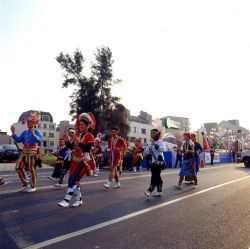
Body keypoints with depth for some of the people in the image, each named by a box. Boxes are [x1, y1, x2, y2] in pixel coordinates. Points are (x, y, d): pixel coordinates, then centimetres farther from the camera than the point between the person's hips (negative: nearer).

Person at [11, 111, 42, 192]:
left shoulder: (36, 131, -7)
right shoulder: (25, 132, 14)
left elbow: (39, 140, -23)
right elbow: (18, 140, 15)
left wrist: (34, 135, -41)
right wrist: (13, 133, 6)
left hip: (32, 152, -7)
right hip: (24, 151, 7)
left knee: (31, 169, -2)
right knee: (19, 167, 7)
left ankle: (33, 187, 11)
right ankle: (25, 184, 21)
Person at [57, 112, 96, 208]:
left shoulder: (90, 136, -11)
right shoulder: (77, 135, 8)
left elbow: (87, 149, -23)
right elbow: (71, 147, 8)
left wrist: (78, 141, -29)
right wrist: (67, 140, -9)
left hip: (84, 161, -7)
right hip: (76, 160, 7)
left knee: (73, 180, -13)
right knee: (74, 180, 8)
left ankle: (66, 201, -7)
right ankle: (79, 200, 22)